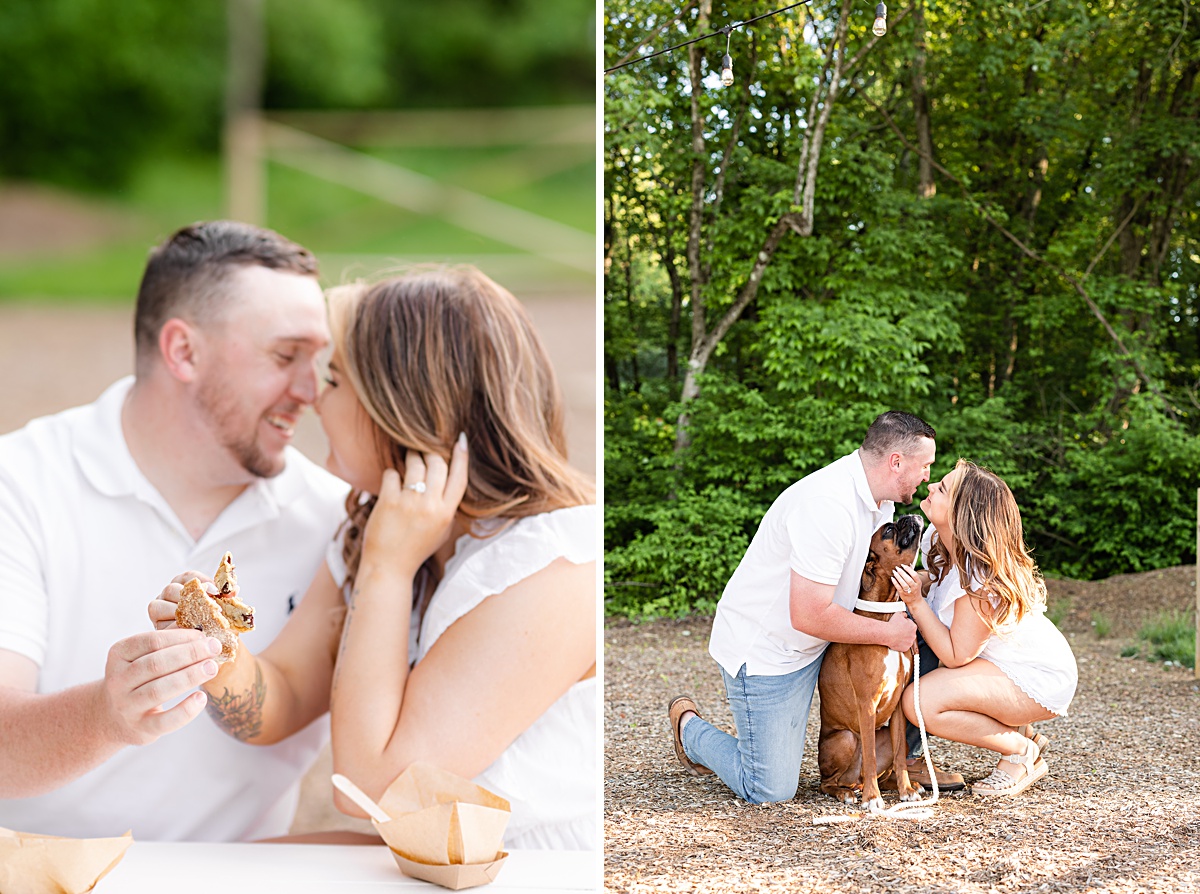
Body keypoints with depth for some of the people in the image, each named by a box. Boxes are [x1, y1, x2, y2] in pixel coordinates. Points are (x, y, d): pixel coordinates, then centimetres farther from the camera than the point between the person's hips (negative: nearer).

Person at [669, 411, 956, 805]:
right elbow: (809, 616, -31)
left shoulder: (878, 500, 1)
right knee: (771, 790, -3)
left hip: (805, 650, 9)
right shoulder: (828, 506, -31)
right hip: (760, 650, -9)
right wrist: (887, 633, -20)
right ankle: (690, 728, 17)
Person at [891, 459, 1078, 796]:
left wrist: (915, 601, -28)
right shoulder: (943, 545, -4)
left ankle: (1022, 750, -3)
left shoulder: (979, 575, -29)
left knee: (920, 702, -22)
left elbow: (956, 656, -24)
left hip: (1040, 680, -9)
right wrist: (915, 582, -10)